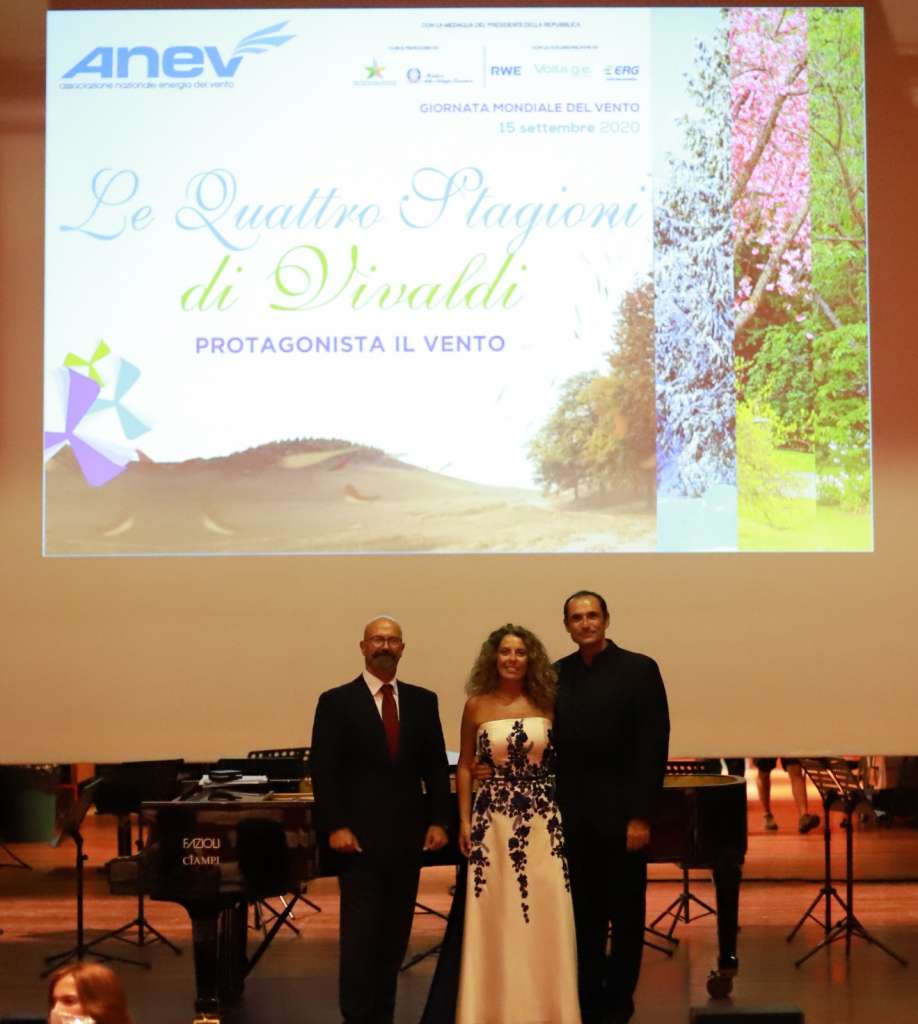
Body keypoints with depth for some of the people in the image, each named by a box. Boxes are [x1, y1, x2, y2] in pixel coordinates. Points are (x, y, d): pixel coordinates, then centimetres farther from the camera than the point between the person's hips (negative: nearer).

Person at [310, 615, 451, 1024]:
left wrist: (437, 821, 1)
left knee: (395, 936, 7)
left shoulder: (423, 701, 10)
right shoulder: (336, 702, -1)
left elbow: (436, 767, 10)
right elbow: (323, 771, -5)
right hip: (359, 838, -4)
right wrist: (335, 827, -12)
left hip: (407, 838, 4)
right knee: (360, 936, -5)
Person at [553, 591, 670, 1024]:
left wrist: (641, 815, -12)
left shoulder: (639, 669, -3)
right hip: (572, 818, 3)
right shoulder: (556, 676, 7)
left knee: (626, 915, 6)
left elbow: (654, 747, -7)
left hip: (620, 814, -3)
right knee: (583, 917, 7)